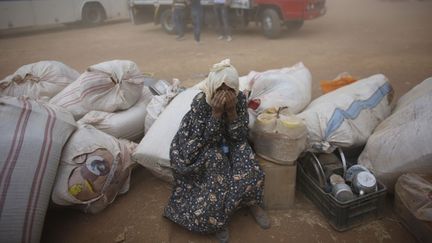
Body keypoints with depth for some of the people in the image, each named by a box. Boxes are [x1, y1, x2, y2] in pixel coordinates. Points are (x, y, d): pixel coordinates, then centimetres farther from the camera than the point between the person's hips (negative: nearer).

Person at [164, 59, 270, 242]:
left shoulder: (240, 99, -16)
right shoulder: (200, 102, -24)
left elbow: (240, 137, -17)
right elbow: (207, 139, -25)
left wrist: (232, 110, -31)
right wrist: (217, 112, -36)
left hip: (230, 144, 3)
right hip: (203, 148, -2)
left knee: (250, 171, -24)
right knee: (216, 160, -33)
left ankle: (253, 202, 7)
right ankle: (218, 218, -12)